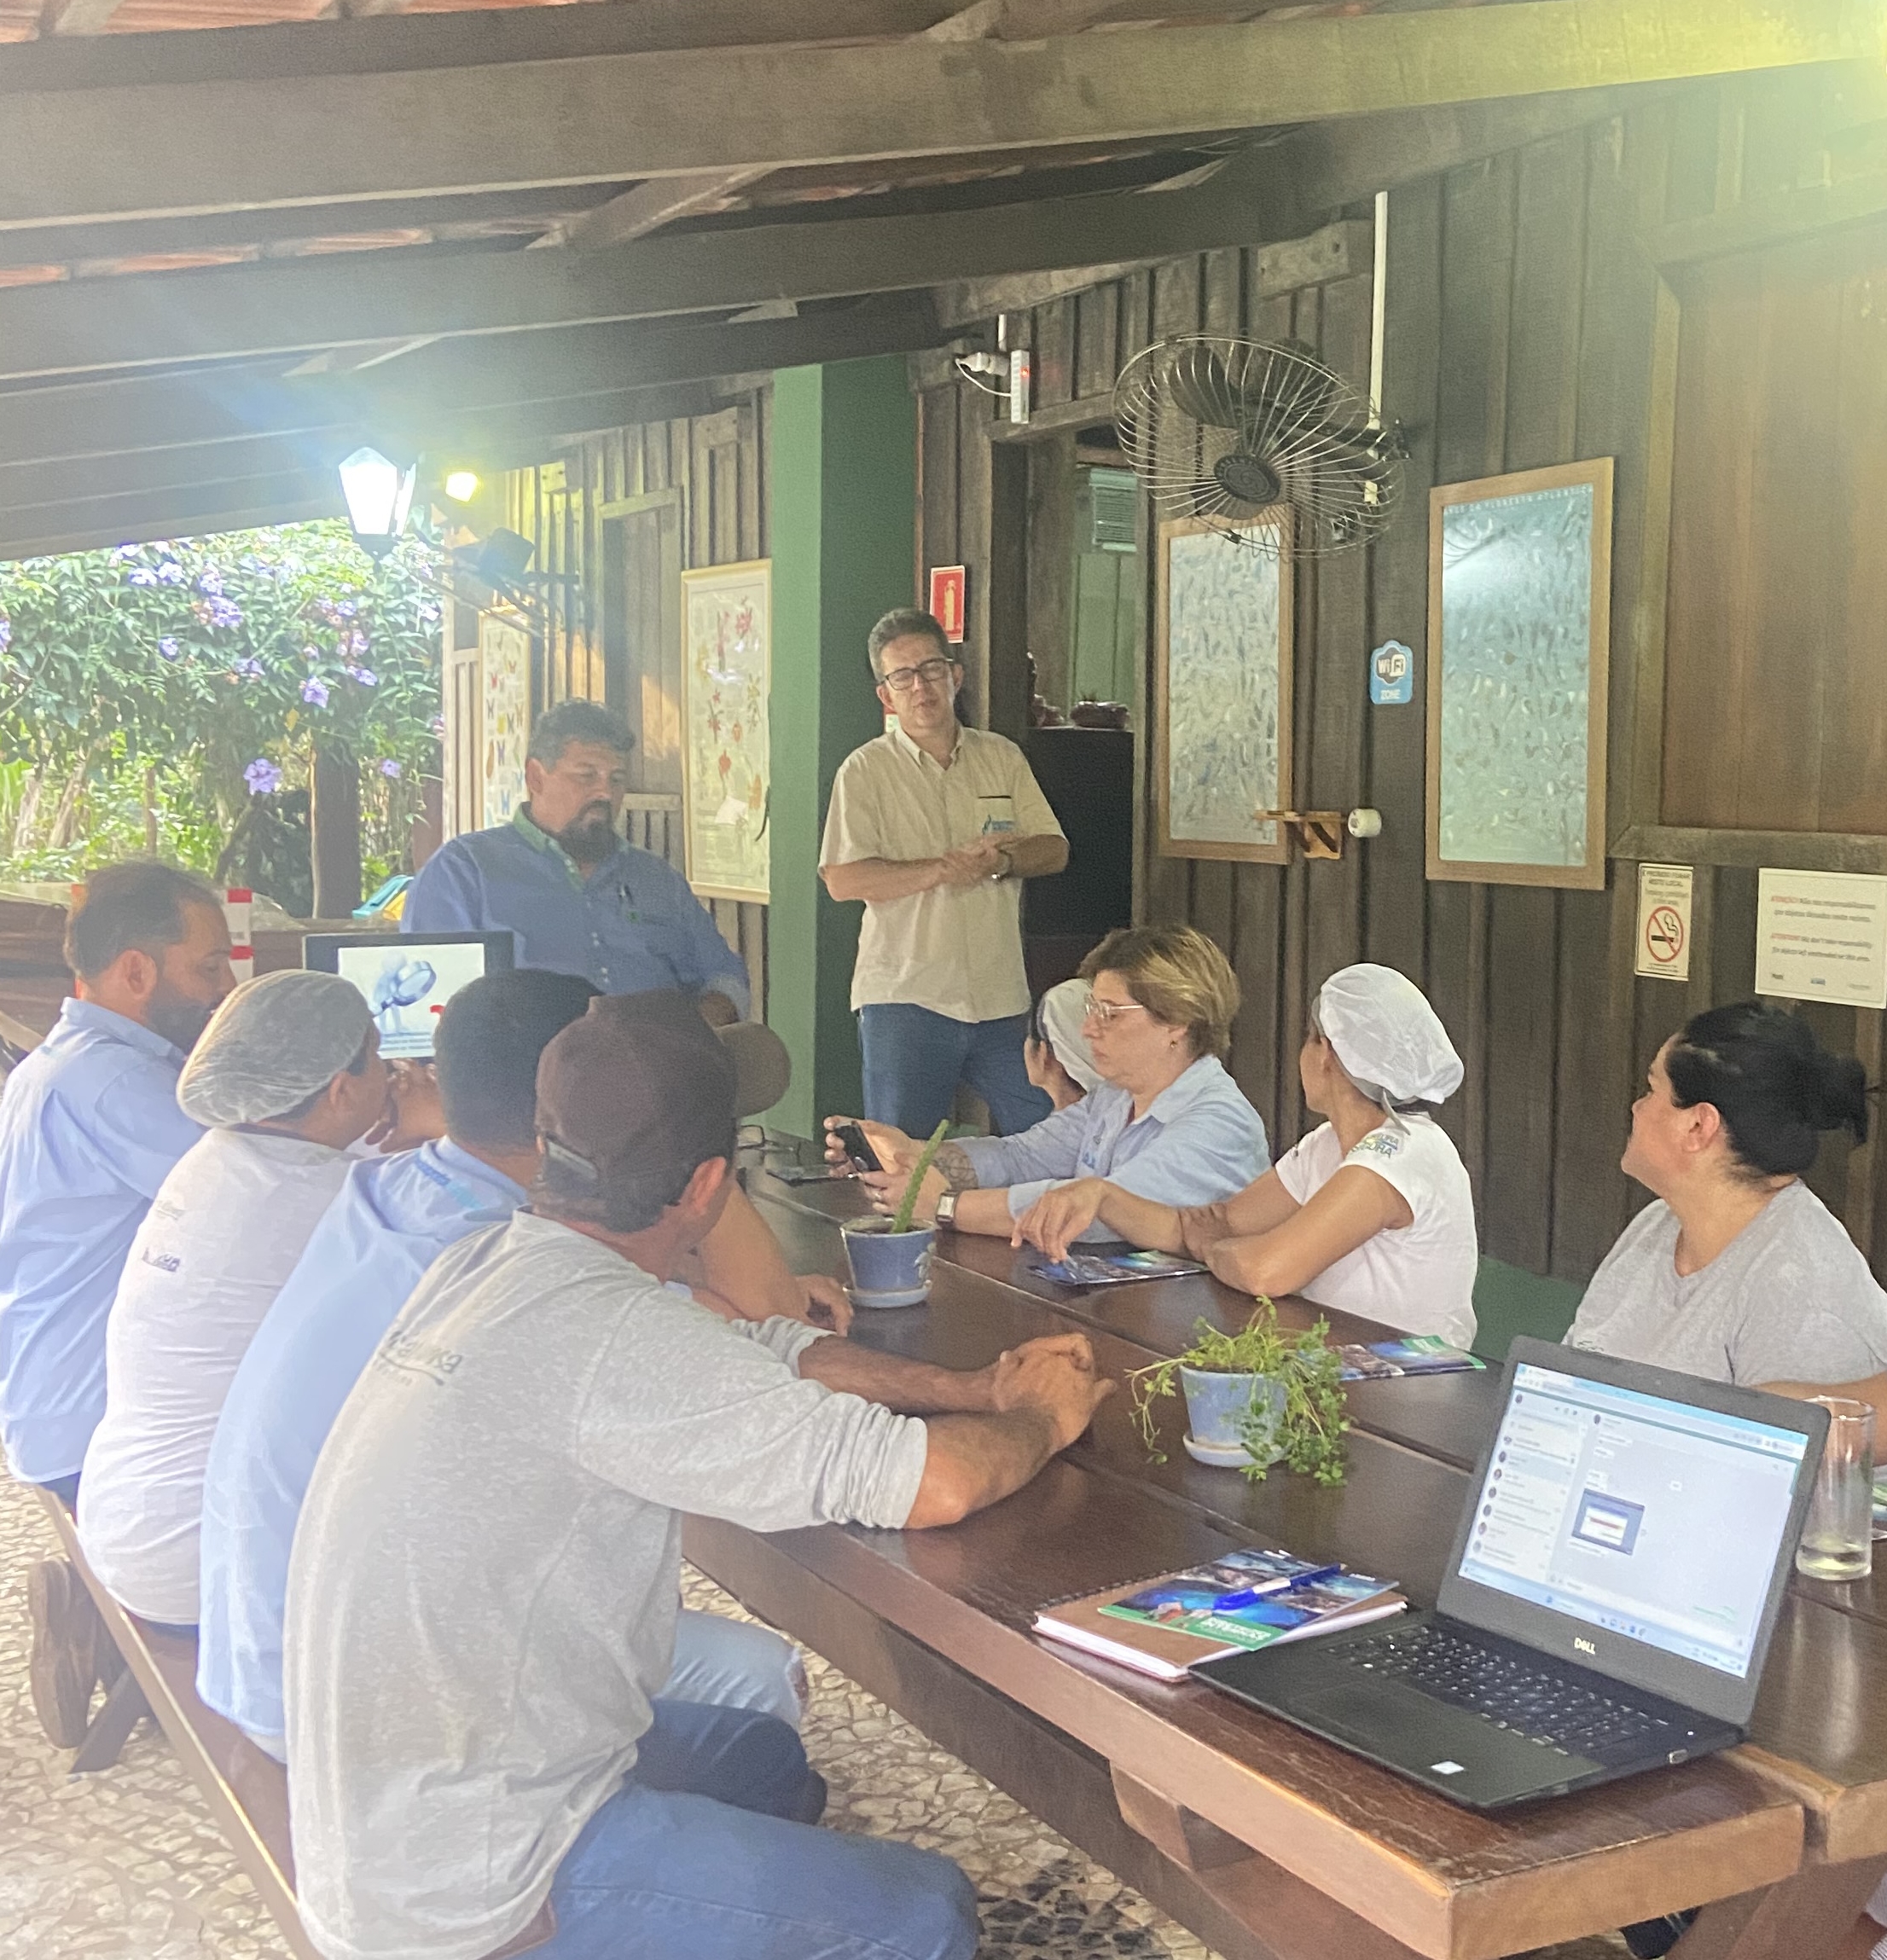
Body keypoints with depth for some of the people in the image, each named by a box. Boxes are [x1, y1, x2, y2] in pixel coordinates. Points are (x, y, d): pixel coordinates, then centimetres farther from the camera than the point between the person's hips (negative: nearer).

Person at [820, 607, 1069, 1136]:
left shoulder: (1002, 758, 12)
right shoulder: (865, 770, -1)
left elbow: (1054, 850, 9)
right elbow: (843, 880, -11)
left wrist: (1000, 862, -13)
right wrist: (944, 869, -16)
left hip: (1002, 997, 3)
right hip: (906, 998, -3)